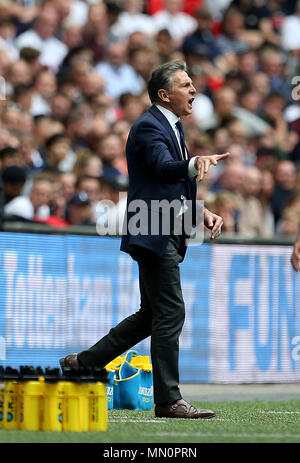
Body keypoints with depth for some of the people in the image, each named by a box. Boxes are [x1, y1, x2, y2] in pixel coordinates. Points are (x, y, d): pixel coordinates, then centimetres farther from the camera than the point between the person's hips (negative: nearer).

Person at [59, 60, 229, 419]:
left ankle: (82, 363, 22)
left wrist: (203, 212, 10)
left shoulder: (171, 127, 20)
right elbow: (164, 168, -31)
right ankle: (168, 399, -7)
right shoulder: (149, 127, -12)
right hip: (153, 233, -11)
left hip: (167, 237, 11)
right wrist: (196, 163, -50)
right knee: (170, 313, -10)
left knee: (151, 316, 15)